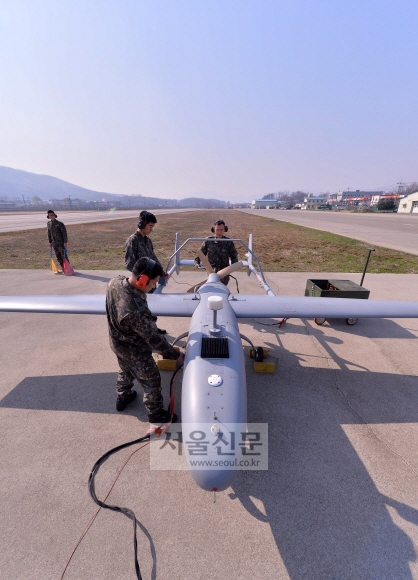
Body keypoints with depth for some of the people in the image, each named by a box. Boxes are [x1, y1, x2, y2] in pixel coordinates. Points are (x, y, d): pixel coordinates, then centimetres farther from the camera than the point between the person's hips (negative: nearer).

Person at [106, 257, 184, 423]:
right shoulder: (135, 311, -44)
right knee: (151, 382, 17)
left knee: (125, 371, 34)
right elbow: (153, 338, -32)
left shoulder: (116, 282, -20)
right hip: (134, 351, -8)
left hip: (117, 342, 8)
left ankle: (122, 398, 60)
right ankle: (156, 414, 41)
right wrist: (176, 355, -19)